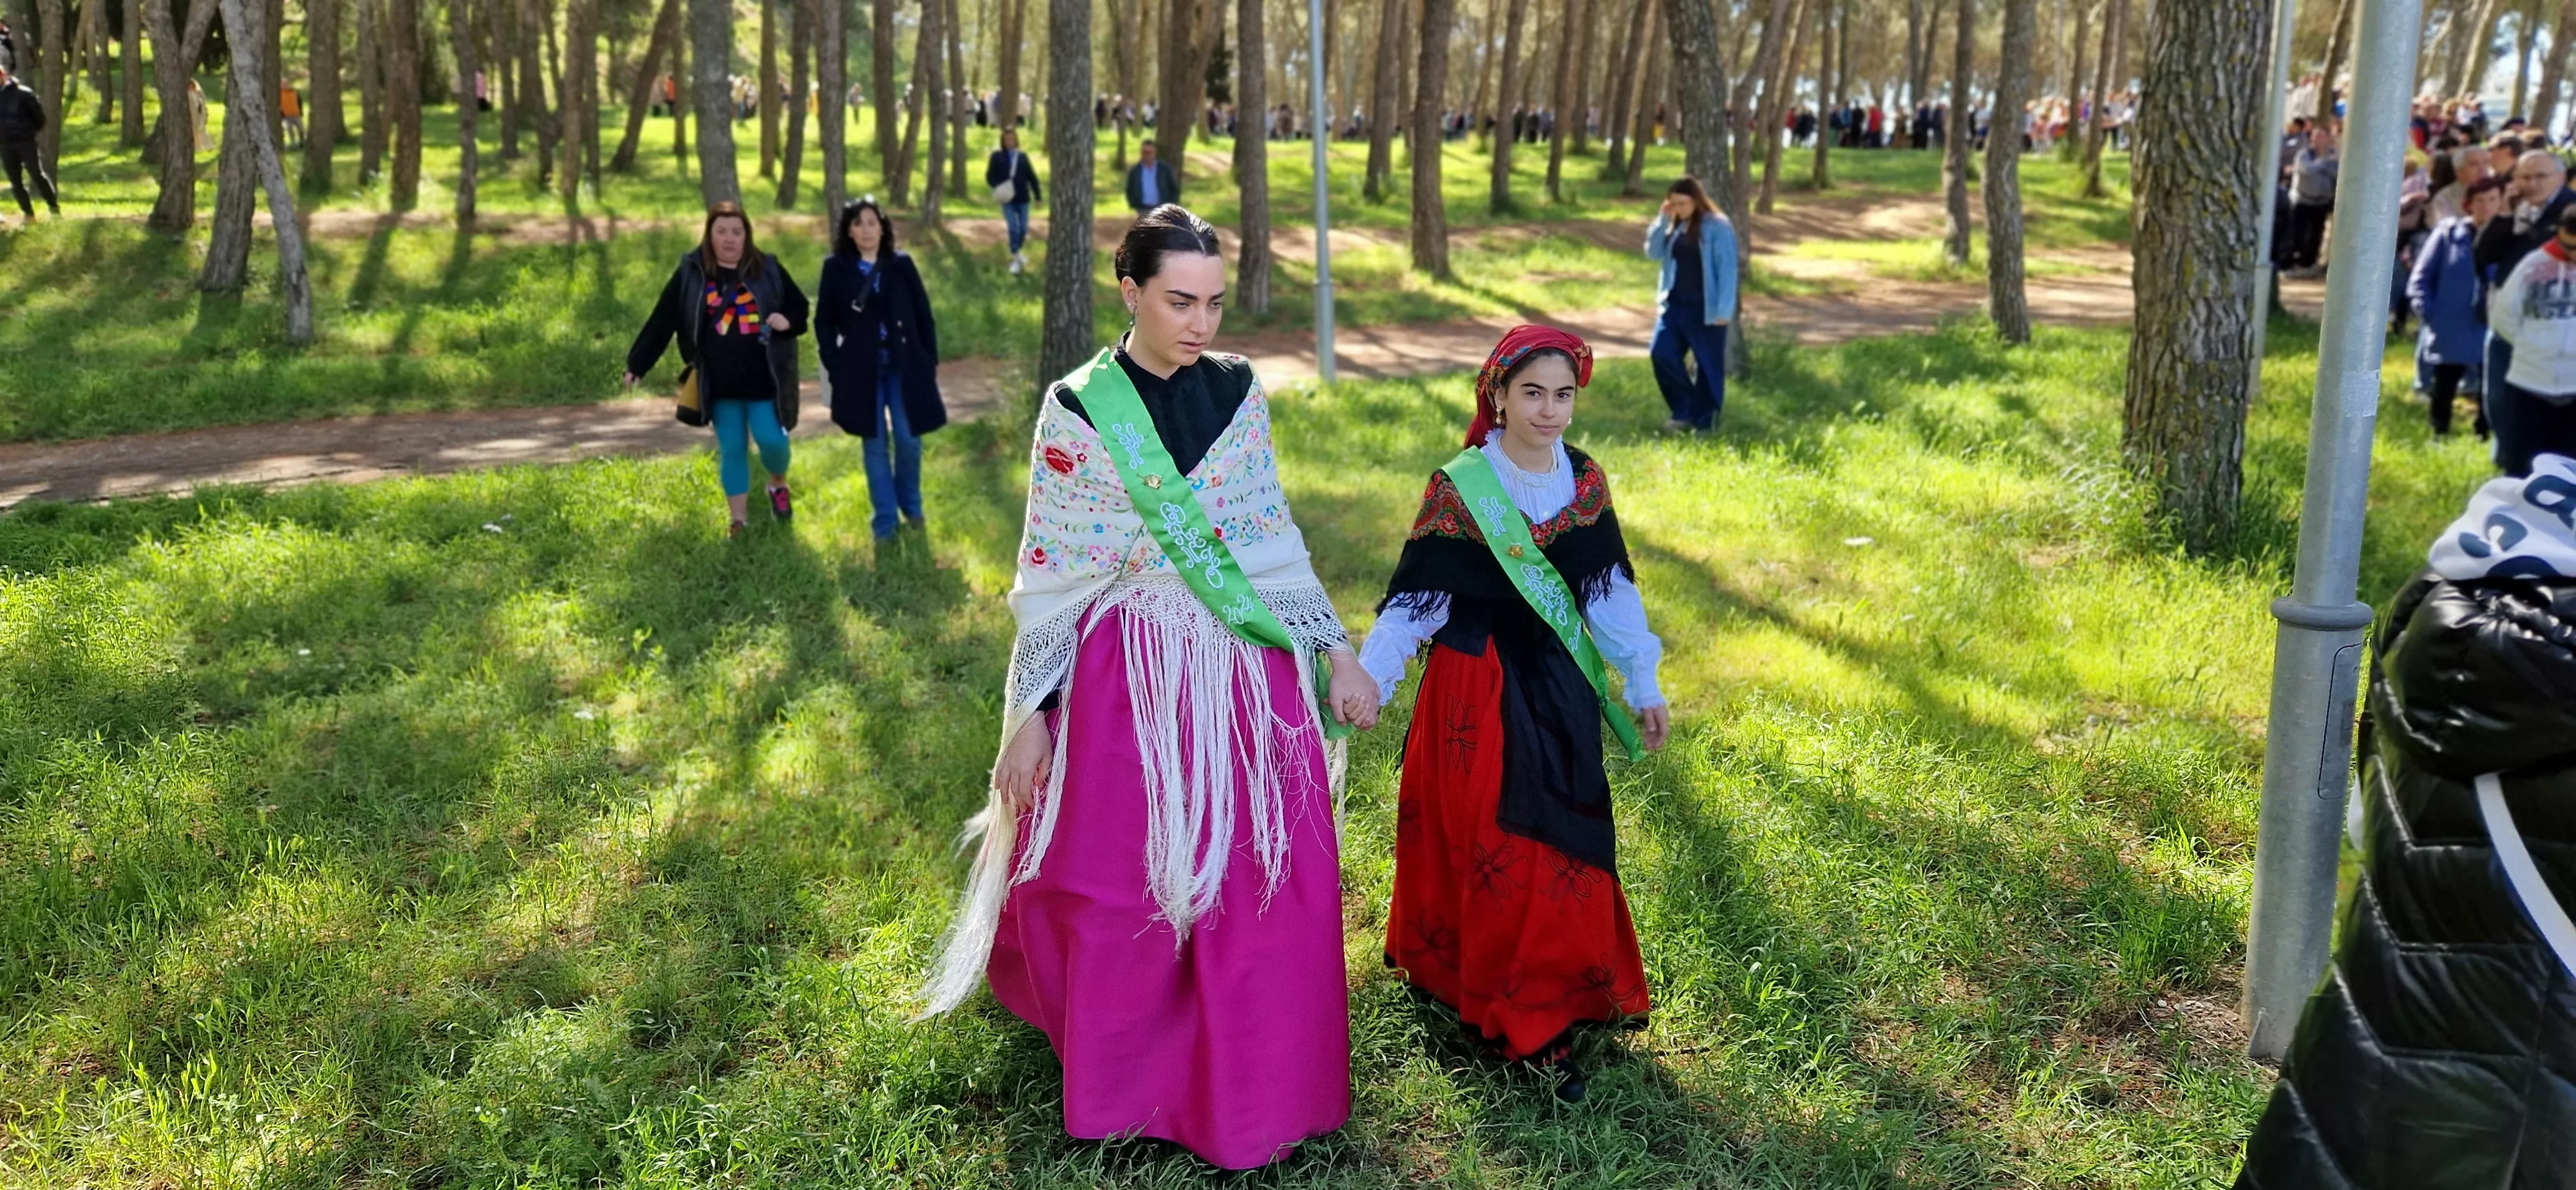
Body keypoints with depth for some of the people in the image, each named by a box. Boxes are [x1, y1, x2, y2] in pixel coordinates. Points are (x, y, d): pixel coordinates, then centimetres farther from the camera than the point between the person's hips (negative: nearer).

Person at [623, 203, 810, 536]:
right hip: (719, 383, 1)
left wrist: (787, 322, -16)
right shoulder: (691, 272, -1)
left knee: (771, 439, -4)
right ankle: (739, 519, 16)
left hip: (763, 379, -1)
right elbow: (662, 321, -1)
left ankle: (778, 486, 29)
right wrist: (637, 365, -4)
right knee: (731, 450, 6)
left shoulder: (767, 269, -1)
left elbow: (799, 308, 8)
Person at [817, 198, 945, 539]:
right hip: (862, 370, 0)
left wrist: (930, 360, 1)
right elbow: (824, 322, 3)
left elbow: (923, 316, 5)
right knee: (876, 444, 4)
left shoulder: (902, 264, 2)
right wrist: (834, 366, -4)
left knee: (908, 439, -1)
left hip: (904, 366, 1)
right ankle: (885, 520, 12)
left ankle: (911, 506, 23)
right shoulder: (836, 268, 0)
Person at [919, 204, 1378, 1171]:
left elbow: (1276, 539, 11)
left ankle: (1252, 1085, 25)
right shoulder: (1077, 409, -6)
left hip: (1250, 667, 3)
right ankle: (1128, 1081, 31)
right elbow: (1050, 575, -3)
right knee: (1120, 885, 6)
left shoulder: (1239, 390, 4)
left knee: (1270, 881, 5)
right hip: (1130, 675, -3)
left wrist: (1335, 651, 8)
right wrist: (1031, 713, -4)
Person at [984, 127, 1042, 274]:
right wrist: (998, 187, -18)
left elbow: (1032, 177, 8)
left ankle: (1016, 252, 31)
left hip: (1023, 199, 2)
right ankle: (1016, 259, 1)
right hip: (1008, 200, -2)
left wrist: (1038, 196, 5)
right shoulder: (997, 157, 0)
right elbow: (990, 177, 1)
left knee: (1023, 229, 4)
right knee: (1013, 229, -11)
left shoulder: (1023, 157, 6)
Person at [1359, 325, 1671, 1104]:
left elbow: (1610, 590, 8)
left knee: (1565, 844, 13)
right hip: (1480, 692, -4)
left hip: (1562, 689, 5)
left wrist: (1644, 685, 10)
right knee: (1499, 850, 1)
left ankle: (1566, 989, 33)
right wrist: (1369, 678, -23)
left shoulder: (1585, 481, 1)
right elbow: (1417, 597, -13)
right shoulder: (1458, 487, -12)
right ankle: (1525, 1023, 14)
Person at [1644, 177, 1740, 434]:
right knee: (1662, 354, -4)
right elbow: (1653, 253, 6)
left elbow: (1727, 270, -13)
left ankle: (1705, 422, 14)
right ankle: (1684, 413, 8)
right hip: (1675, 304, 6)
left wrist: (1724, 309, -18)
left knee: (1709, 365, 3)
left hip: (1706, 309, -6)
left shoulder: (1718, 227, -11)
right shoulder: (1675, 226, 9)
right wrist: (1662, 220, -5)